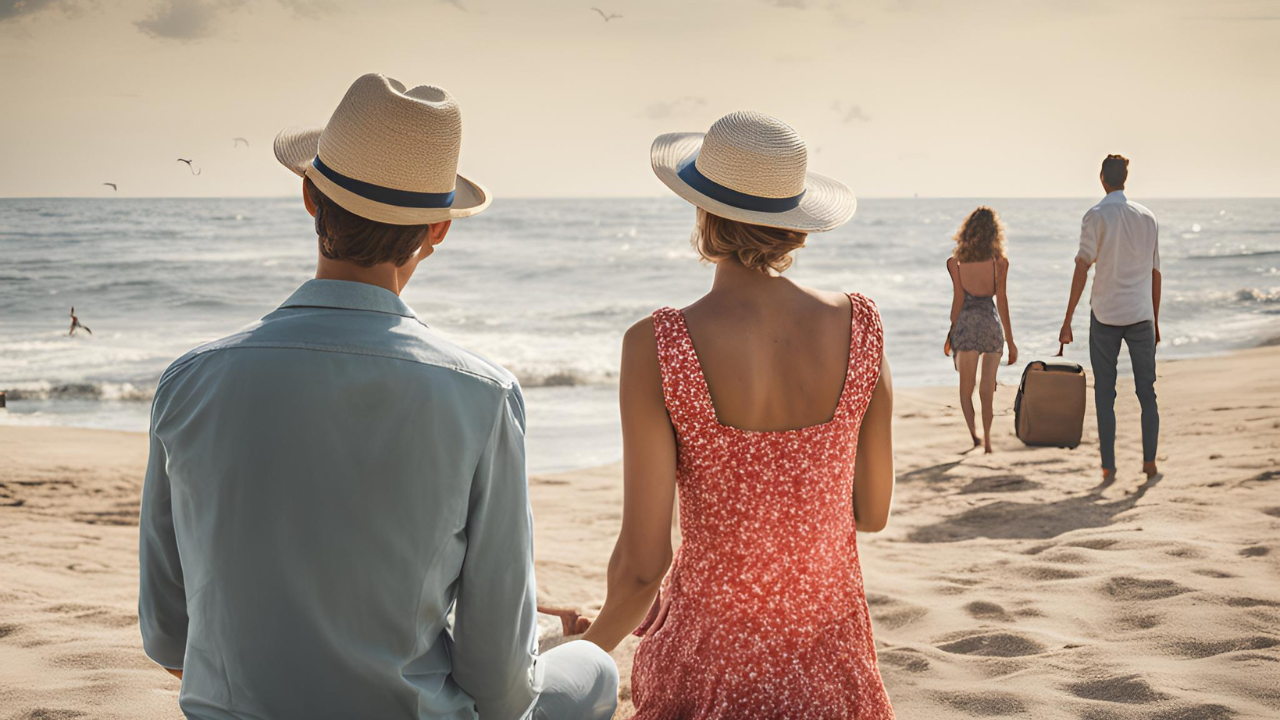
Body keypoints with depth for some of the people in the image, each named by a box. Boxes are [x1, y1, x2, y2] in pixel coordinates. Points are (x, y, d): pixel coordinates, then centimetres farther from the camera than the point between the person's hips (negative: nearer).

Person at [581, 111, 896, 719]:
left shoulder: (656, 348, -19)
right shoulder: (859, 325, -9)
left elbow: (641, 562, -16)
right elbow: (874, 511, 1)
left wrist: (597, 644, 4)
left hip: (717, 655, -3)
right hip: (831, 659, 3)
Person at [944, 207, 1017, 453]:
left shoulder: (955, 261, -4)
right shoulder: (999, 261, -3)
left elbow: (958, 299, -4)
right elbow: (1002, 300, -3)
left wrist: (951, 332, 6)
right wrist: (1010, 340, 1)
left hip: (966, 323, -1)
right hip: (992, 324, 1)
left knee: (966, 387, 9)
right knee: (987, 388, 12)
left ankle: (973, 433, -9)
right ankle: (987, 439, 12)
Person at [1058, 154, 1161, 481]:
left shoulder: (1096, 216, -5)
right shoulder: (1147, 217, 8)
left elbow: (1082, 269, -11)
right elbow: (1155, 273, 11)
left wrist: (1067, 320, -10)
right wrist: (1155, 322, 18)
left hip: (1105, 316, -3)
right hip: (1141, 316, 3)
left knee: (1105, 394, 4)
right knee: (1146, 391, 10)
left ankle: (1108, 467, 3)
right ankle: (1149, 462, 7)